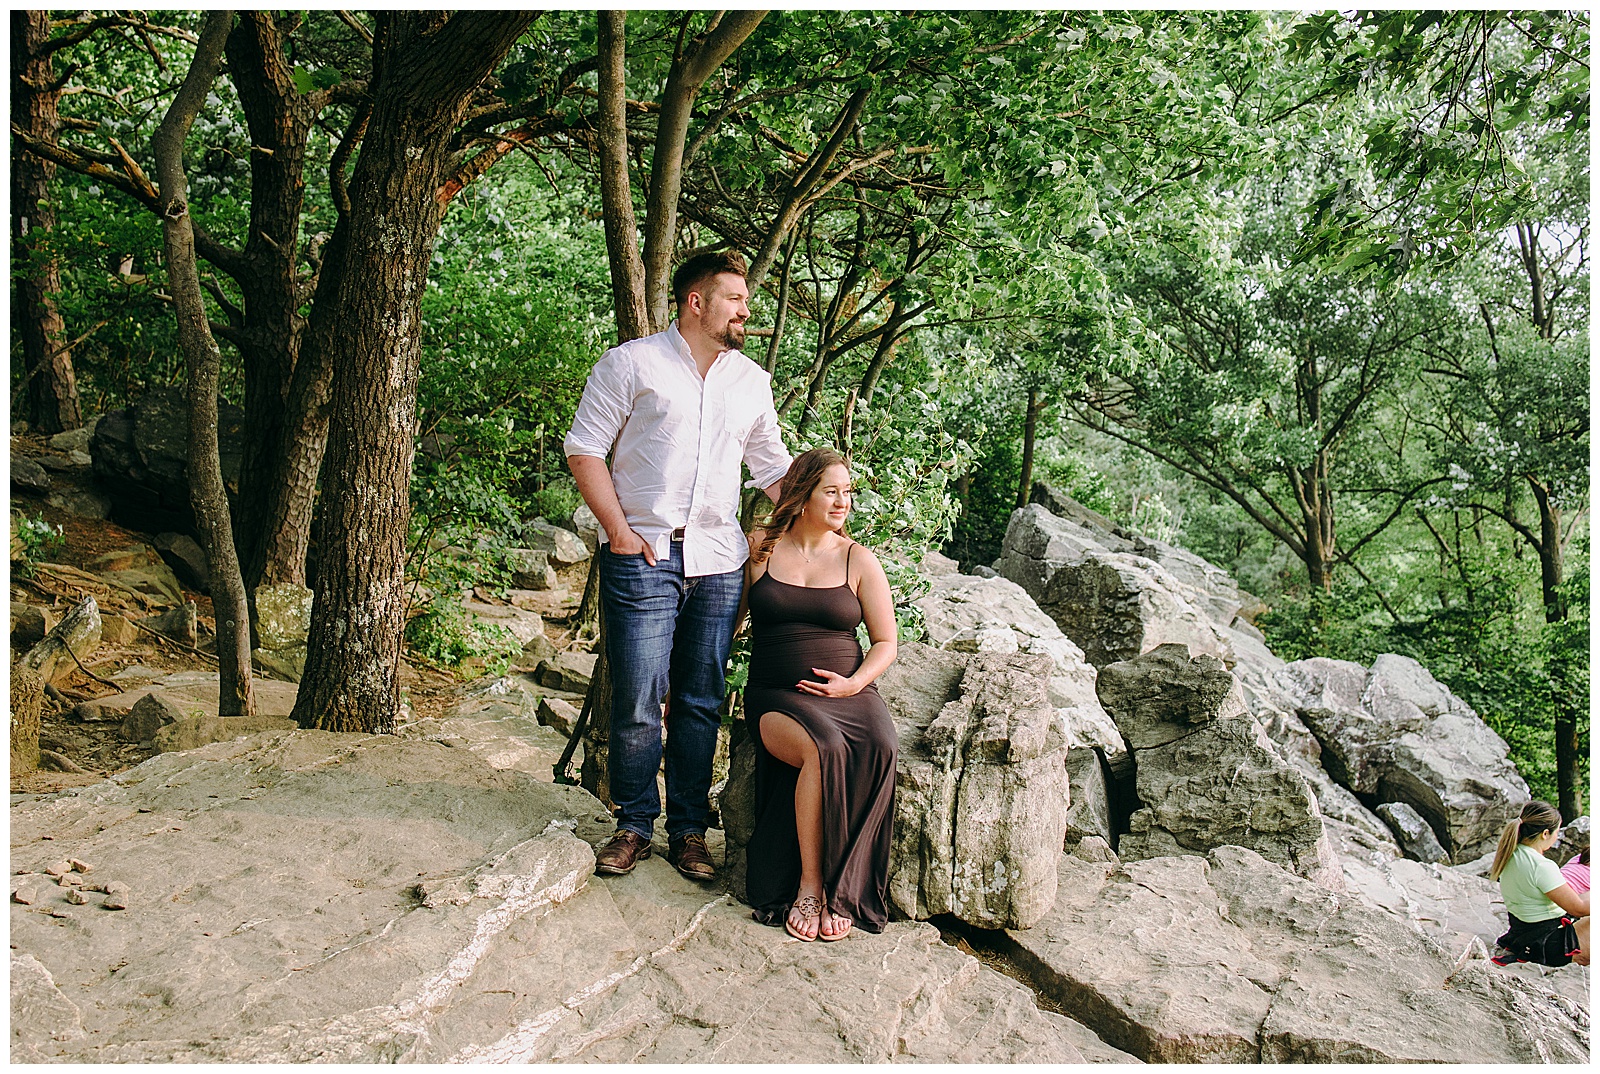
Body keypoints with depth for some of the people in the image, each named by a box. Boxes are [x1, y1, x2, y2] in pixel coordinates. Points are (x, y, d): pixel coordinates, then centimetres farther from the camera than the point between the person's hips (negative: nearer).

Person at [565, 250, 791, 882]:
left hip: (719, 562, 4)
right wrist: (619, 530, -9)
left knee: (701, 703, 7)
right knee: (637, 701, -4)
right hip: (644, 554, -4)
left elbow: (771, 465, 23)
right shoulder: (632, 363, 2)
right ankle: (634, 825, 14)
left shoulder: (752, 382, 15)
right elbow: (584, 449, 0)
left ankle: (688, 830, 18)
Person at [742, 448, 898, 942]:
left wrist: (855, 683, -8)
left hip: (849, 692, 1)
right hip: (776, 695, -1)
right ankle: (810, 886, -19)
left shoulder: (858, 560, 9)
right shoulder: (758, 548, 7)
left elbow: (885, 642, 10)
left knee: (879, 748, -32)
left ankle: (840, 891, -20)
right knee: (825, 748, -34)